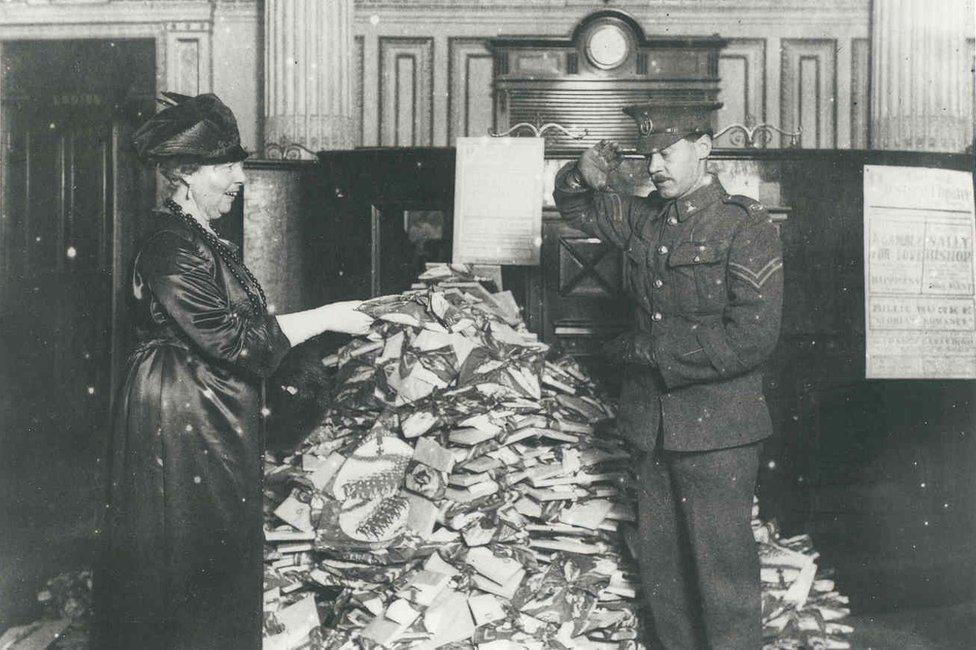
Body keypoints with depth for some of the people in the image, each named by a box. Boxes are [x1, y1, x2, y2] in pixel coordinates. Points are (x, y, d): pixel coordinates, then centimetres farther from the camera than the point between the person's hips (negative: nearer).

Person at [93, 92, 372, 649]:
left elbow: (246, 321, 13)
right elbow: (227, 341, -23)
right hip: (182, 421, -10)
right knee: (190, 557, 2)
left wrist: (329, 317, 7)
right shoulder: (171, 247, -19)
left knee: (223, 556, 16)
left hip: (218, 421, 10)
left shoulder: (207, 241, 12)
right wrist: (323, 319, -18)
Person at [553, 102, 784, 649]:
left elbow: (752, 338, -19)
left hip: (718, 431, -6)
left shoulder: (748, 228, -10)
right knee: (660, 566, 15)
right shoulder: (644, 220, 9)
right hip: (653, 426, 6)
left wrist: (647, 349, -14)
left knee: (722, 569, 2)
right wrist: (584, 176, 0)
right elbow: (576, 206, 25)